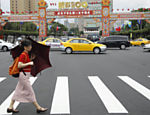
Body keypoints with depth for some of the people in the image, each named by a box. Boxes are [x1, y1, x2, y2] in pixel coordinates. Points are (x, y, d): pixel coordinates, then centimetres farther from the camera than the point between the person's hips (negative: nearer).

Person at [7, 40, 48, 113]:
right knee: (30, 92, -1)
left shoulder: (26, 54, 11)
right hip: (24, 75, -10)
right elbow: (19, 65, -23)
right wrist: (29, 63, -20)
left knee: (18, 92, 13)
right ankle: (38, 108, 7)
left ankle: (10, 108, 21)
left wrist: (30, 59, 10)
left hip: (25, 75, 10)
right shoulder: (23, 55, -17)